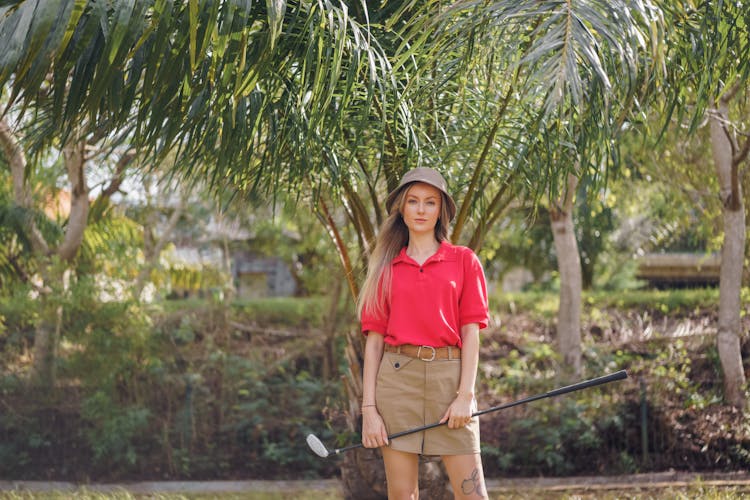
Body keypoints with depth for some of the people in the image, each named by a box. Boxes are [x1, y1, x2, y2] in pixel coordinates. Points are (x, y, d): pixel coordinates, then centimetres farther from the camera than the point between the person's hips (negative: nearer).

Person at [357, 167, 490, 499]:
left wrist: (465, 395, -8)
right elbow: (374, 339, 7)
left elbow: (471, 331, 2)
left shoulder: (464, 261, 8)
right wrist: (368, 408, -1)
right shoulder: (386, 269, 11)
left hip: (449, 377, -1)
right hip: (396, 377, 1)